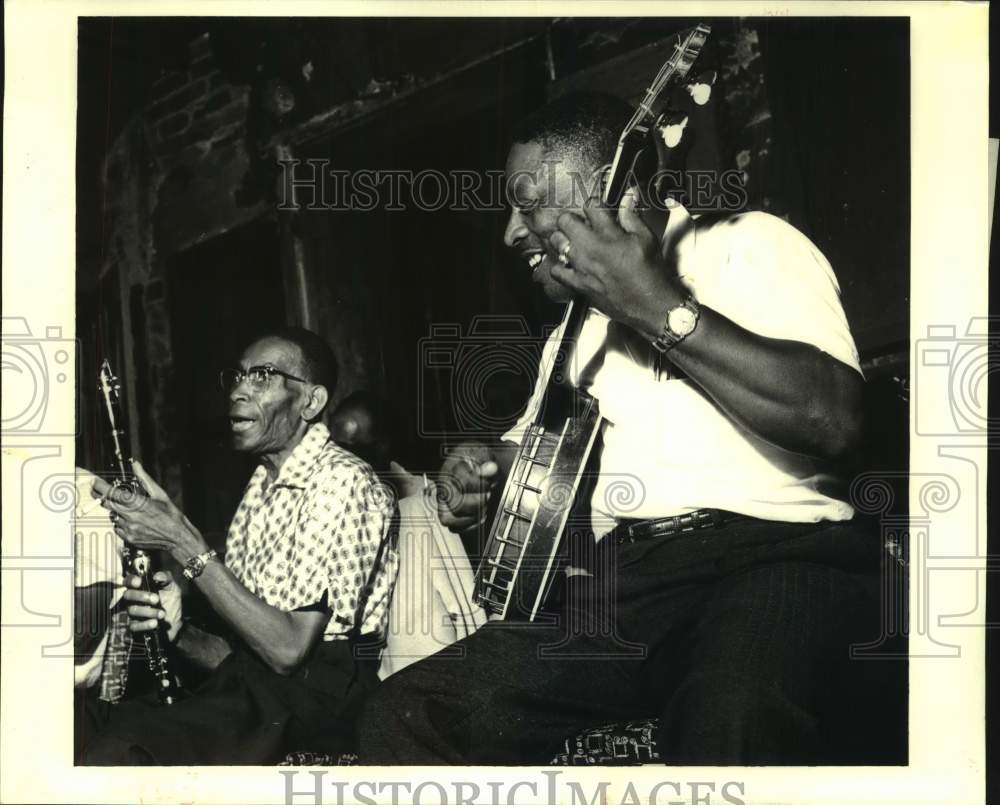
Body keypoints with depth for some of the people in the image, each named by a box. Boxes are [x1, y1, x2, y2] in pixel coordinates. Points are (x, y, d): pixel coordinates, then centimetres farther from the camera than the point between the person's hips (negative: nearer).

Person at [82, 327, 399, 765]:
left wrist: (183, 543, -17)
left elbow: (287, 650, -19)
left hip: (313, 706, -7)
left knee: (117, 750, -28)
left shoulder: (340, 481, -11)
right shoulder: (262, 486, 17)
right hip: (249, 689, 8)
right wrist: (179, 632, -4)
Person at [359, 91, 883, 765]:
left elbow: (834, 423, -15)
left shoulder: (745, 245, 2)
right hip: (619, 582, 8)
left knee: (734, 731, -40)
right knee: (404, 718, -6)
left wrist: (658, 309, -17)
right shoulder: (578, 322, 27)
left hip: (768, 555, -8)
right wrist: (487, 465, 14)